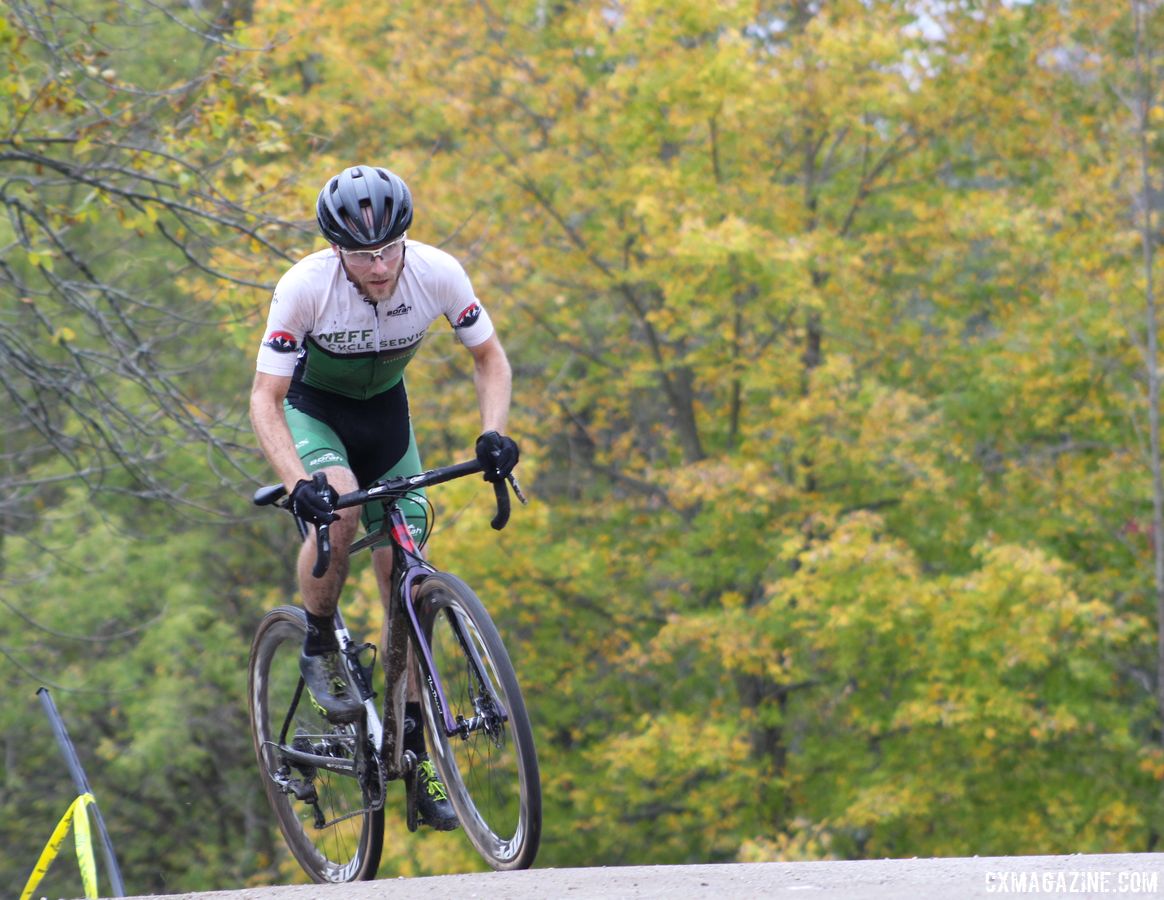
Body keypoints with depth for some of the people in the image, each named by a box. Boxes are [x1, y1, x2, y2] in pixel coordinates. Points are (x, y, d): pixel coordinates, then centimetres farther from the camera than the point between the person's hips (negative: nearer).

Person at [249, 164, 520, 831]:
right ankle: (320, 647, -9)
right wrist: (298, 483, -42)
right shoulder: (305, 286, -32)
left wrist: (493, 433, -27)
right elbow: (265, 400, -27)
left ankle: (414, 749, 8)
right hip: (312, 408, -3)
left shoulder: (438, 274, -25)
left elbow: (490, 357, -9)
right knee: (338, 509, -35)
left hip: (385, 409, 3)